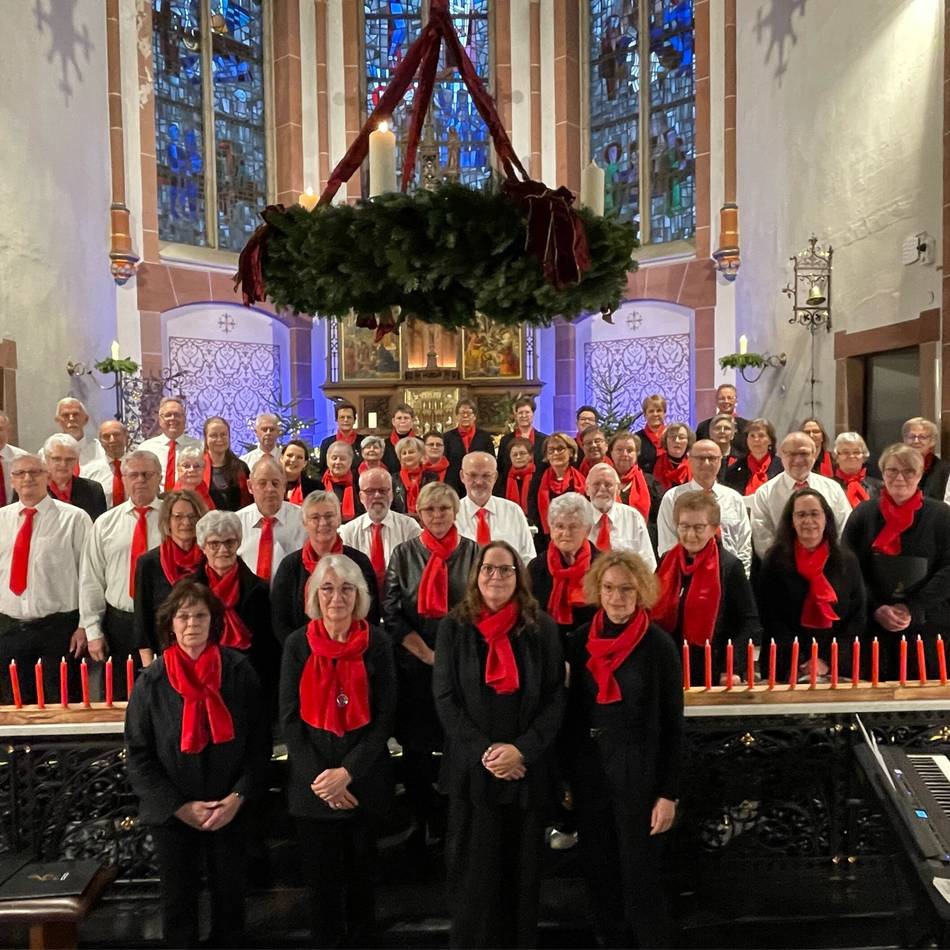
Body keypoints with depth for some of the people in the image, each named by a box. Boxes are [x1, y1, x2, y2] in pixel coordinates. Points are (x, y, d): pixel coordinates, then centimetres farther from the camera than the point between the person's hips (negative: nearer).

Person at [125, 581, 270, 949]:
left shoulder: (238, 671, -11)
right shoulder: (152, 681, -10)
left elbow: (259, 741, -5)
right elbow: (138, 756, -5)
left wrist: (238, 797, -13)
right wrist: (179, 806, -10)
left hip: (230, 809, 0)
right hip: (172, 814, 0)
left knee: (230, 896, 16)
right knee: (179, 900, 15)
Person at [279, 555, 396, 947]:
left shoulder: (376, 643, -6)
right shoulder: (297, 644, -4)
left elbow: (384, 716, -6)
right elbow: (290, 718, -3)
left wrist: (347, 772, -14)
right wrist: (319, 777, -11)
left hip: (364, 779, 0)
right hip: (311, 783, 0)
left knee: (361, 872, 15)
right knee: (320, 875, 12)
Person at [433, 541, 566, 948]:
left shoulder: (542, 627, -1)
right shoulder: (454, 626, -1)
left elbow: (555, 697, -2)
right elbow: (445, 698, -3)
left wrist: (522, 749, -13)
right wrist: (484, 750, -12)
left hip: (528, 768, 1)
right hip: (471, 768, 0)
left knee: (522, 868, 12)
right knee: (474, 869, 8)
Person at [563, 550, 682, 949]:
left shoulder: (659, 645, -11)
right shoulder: (580, 641, 0)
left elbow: (672, 724, -8)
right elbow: (573, 711, 8)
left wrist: (669, 793, -10)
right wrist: (567, 775, 9)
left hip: (639, 775, -4)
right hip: (589, 771, 4)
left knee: (640, 878, 5)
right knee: (598, 873, 15)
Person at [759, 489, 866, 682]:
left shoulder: (847, 561, 5)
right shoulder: (775, 562, -2)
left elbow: (857, 617, 2)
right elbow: (770, 619, -5)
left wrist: (828, 661, -7)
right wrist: (800, 662, -14)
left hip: (838, 669, 2)